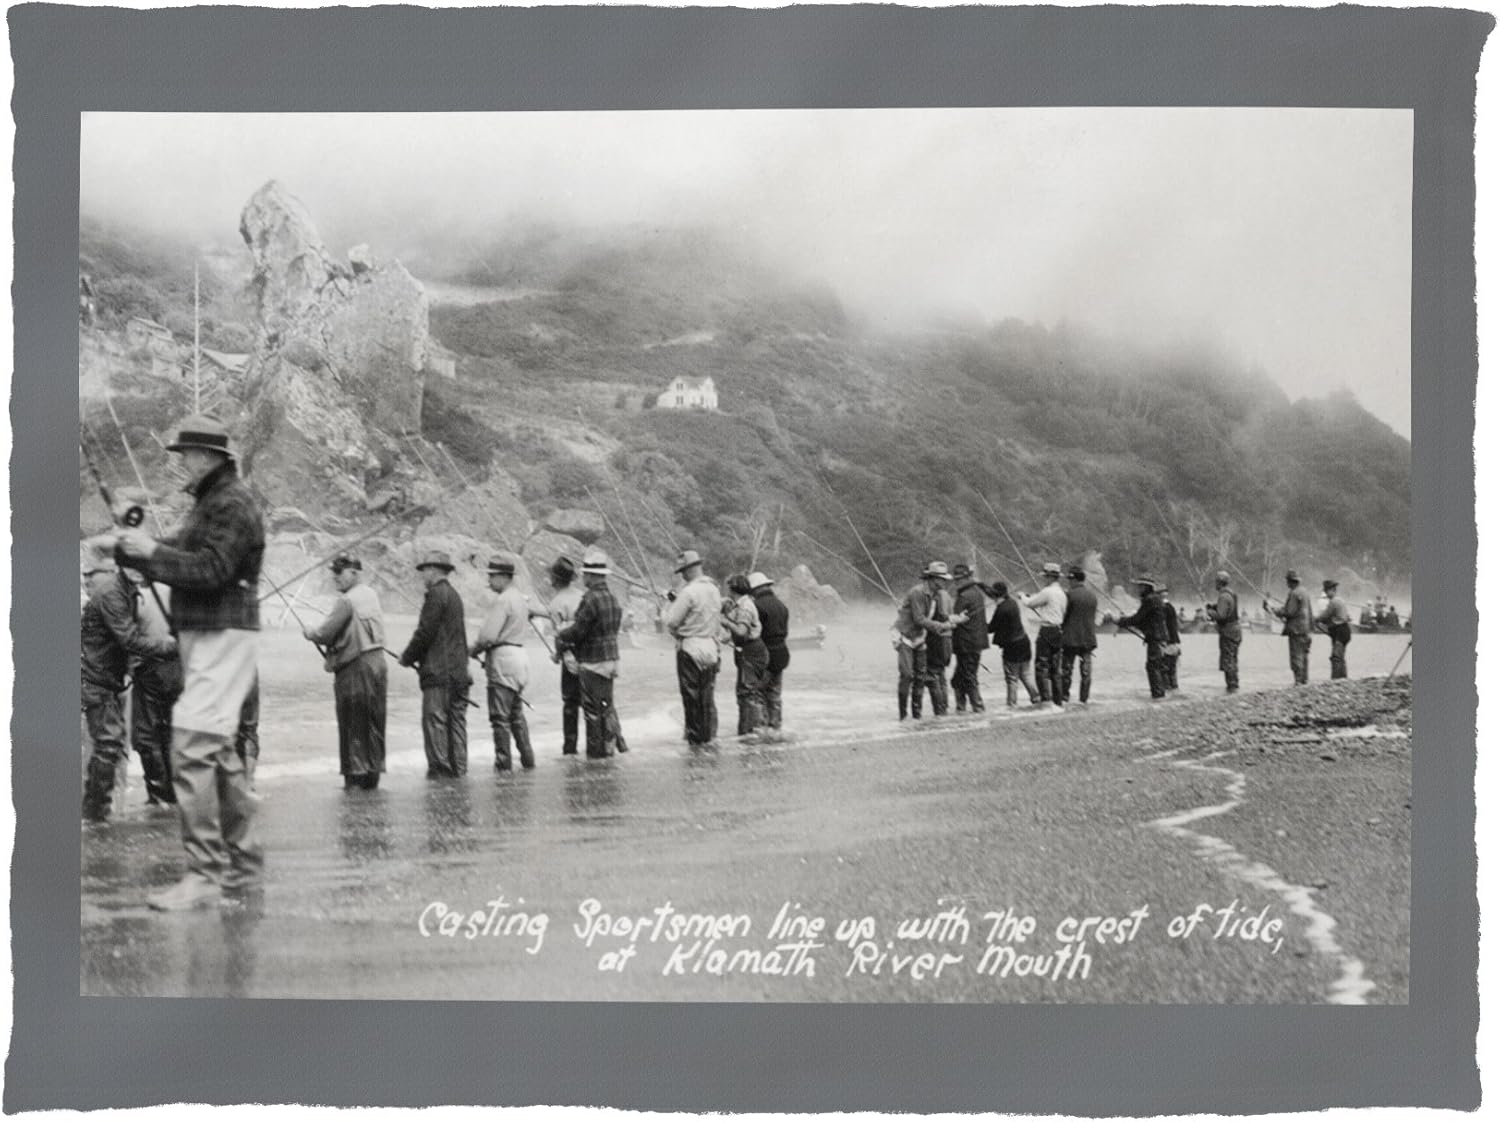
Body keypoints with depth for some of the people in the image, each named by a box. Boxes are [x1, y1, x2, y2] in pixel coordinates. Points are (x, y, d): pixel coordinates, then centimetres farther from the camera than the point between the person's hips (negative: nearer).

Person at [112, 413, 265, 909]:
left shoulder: (232, 504, -12)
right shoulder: (209, 502, 19)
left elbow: (210, 570, -22)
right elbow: (185, 562, 17)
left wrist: (151, 551, -17)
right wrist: (132, 549, 2)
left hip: (224, 638, -11)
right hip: (202, 635, 11)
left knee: (192, 748, -16)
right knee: (219, 751, 14)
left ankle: (204, 872, -16)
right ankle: (242, 863, 22)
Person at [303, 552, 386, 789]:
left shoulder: (346, 601, -14)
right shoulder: (371, 595, 11)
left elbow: (326, 633, -14)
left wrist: (310, 633, 7)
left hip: (355, 667, -8)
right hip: (377, 661, 8)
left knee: (353, 723, 0)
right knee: (374, 722, 11)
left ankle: (356, 774, 3)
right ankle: (373, 772, 16)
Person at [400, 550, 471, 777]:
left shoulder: (436, 594, -11)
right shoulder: (454, 594, 18)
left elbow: (425, 632, -15)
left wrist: (407, 657, -1)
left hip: (438, 672, -9)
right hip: (459, 670, 9)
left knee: (434, 719, -7)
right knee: (457, 718, 10)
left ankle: (439, 766, -10)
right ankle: (459, 766, 12)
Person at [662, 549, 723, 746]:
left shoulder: (689, 592, -16)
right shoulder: (713, 589, 8)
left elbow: (671, 621, -15)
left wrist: (670, 604, 6)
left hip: (690, 649, -7)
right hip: (711, 647, 7)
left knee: (691, 695, 1)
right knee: (707, 695, 13)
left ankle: (694, 737, 5)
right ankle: (708, 735, 16)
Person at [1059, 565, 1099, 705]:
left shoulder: (1071, 594, -12)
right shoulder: (1093, 595, 7)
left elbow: (1064, 615, -8)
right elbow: (1093, 616, 12)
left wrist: (1061, 627, 8)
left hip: (1071, 637, -5)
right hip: (1088, 638, 5)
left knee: (1066, 669, 4)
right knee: (1086, 670, 6)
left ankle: (1064, 697, 6)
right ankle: (1084, 698, 6)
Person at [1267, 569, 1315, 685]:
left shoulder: (1294, 593, -15)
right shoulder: (1304, 592, 16)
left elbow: (1289, 612, -19)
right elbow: (1309, 612, 20)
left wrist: (1274, 610, -8)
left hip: (1296, 629, -10)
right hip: (1305, 629, 10)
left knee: (1296, 656, -9)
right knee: (1303, 656, 14)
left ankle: (1298, 681, -11)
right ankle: (1304, 680, 19)